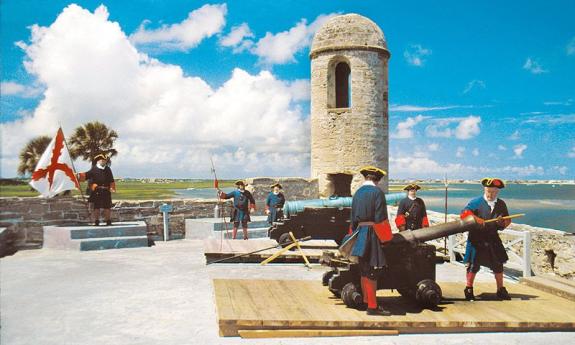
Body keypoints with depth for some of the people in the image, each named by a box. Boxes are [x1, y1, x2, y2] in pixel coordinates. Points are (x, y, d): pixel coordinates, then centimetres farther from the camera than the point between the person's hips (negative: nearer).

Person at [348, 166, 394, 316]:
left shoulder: (357, 193, 11)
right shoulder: (377, 192, -10)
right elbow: (380, 218, -15)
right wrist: (385, 238, -9)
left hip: (360, 233, 7)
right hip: (373, 233, -7)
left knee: (364, 270, 15)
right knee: (372, 272, -4)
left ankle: (366, 301, 25)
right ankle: (372, 306, -1)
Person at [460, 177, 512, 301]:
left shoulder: (501, 204, 8)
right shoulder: (476, 202, -5)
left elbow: (507, 220, 11)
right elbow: (464, 213, -15)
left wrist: (502, 222, -11)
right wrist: (476, 219, -28)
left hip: (493, 240, 4)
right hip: (477, 240, -4)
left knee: (498, 264, 9)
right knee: (474, 264, 1)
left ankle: (501, 290, 23)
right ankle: (469, 289, 15)